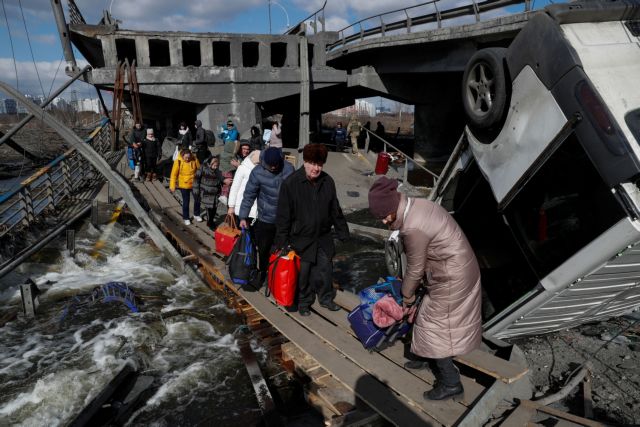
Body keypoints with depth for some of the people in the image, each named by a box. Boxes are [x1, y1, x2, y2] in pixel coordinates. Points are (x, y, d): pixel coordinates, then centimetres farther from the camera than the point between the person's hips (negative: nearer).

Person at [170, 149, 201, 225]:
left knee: (197, 199, 13)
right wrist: (172, 186, -11)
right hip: (184, 185, -2)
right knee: (186, 202, 7)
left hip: (194, 184, 2)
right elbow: (174, 174, -11)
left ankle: (197, 214, 36)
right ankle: (186, 218, 24)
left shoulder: (194, 159, -13)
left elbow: (199, 170, -1)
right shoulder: (178, 161, -17)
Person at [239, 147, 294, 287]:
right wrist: (243, 217, -4)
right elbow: (249, 195, -6)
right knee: (263, 249, 11)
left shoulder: (289, 169, -6)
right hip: (265, 219, -1)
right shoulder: (257, 172, -13)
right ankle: (262, 273, 32)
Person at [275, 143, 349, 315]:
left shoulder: (327, 181, -5)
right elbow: (283, 214, -13)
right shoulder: (290, 183, -18)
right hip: (301, 238, -4)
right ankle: (303, 302, 32)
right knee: (303, 272, 9)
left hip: (323, 237, 4)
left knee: (326, 269, 14)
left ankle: (326, 298, 37)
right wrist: (281, 241, -12)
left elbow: (335, 210, 5)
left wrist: (343, 232, 9)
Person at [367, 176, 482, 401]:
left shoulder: (412, 228, -29)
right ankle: (429, 357, 45)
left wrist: (407, 299, 2)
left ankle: (451, 383, 18)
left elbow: (415, 269, -15)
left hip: (451, 278, -10)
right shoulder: (418, 205, 1)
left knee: (435, 325, 5)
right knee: (431, 317, 24)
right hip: (458, 270, 10)